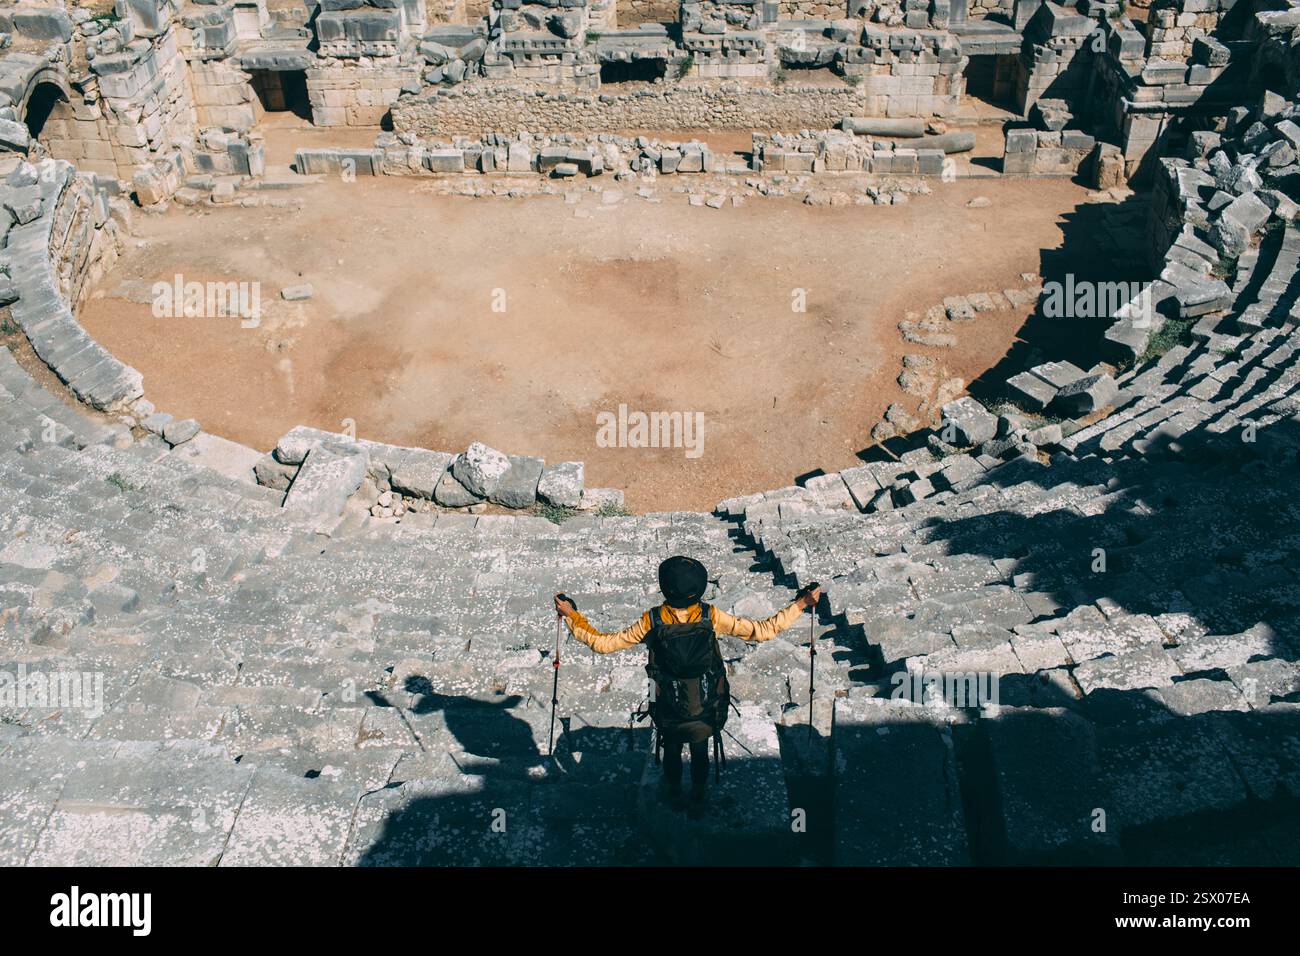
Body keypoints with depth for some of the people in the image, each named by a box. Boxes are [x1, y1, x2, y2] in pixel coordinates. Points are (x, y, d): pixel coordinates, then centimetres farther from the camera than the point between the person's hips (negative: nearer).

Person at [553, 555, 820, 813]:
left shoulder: (652, 621, -26)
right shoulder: (711, 617, -25)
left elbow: (603, 643, -19)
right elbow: (763, 630, -20)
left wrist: (571, 615, -11)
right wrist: (800, 605, -12)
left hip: (668, 713, 0)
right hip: (705, 712, 0)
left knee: (671, 753, 28)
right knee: (700, 755, 28)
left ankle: (673, 796, 50)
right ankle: (698, 797, 48)